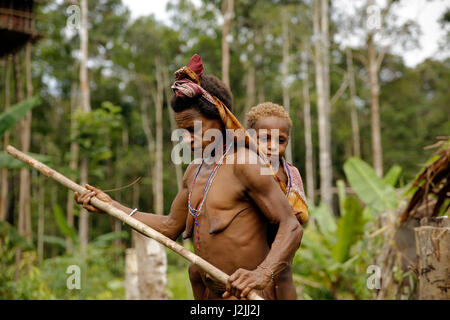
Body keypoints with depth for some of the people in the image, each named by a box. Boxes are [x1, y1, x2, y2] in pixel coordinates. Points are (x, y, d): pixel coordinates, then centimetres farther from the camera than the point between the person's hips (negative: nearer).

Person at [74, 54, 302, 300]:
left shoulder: (244, 164, -14)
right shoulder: (194, 172, 10)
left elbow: (292, 227, -17)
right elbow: (170, 227, 16)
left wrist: (263, 274, -32)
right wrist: (111, 205, 13)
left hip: (250, 295, -7)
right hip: (212, 294, 8)